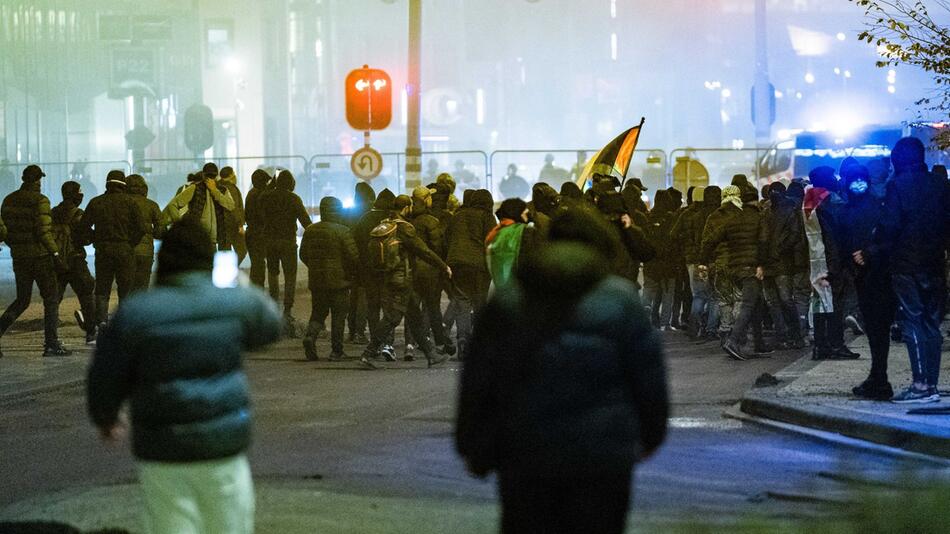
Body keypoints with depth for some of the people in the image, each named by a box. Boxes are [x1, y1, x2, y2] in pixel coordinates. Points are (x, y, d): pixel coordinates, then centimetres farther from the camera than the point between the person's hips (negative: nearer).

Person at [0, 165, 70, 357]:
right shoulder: (40, 201, -13)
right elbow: (44, 231, -20)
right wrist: (56, 254, -16)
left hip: (18, 256, 6)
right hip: (40, 255, -6)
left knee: (22, 300, 16)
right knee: (51, 299, 4)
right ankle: (51, 344, 2)